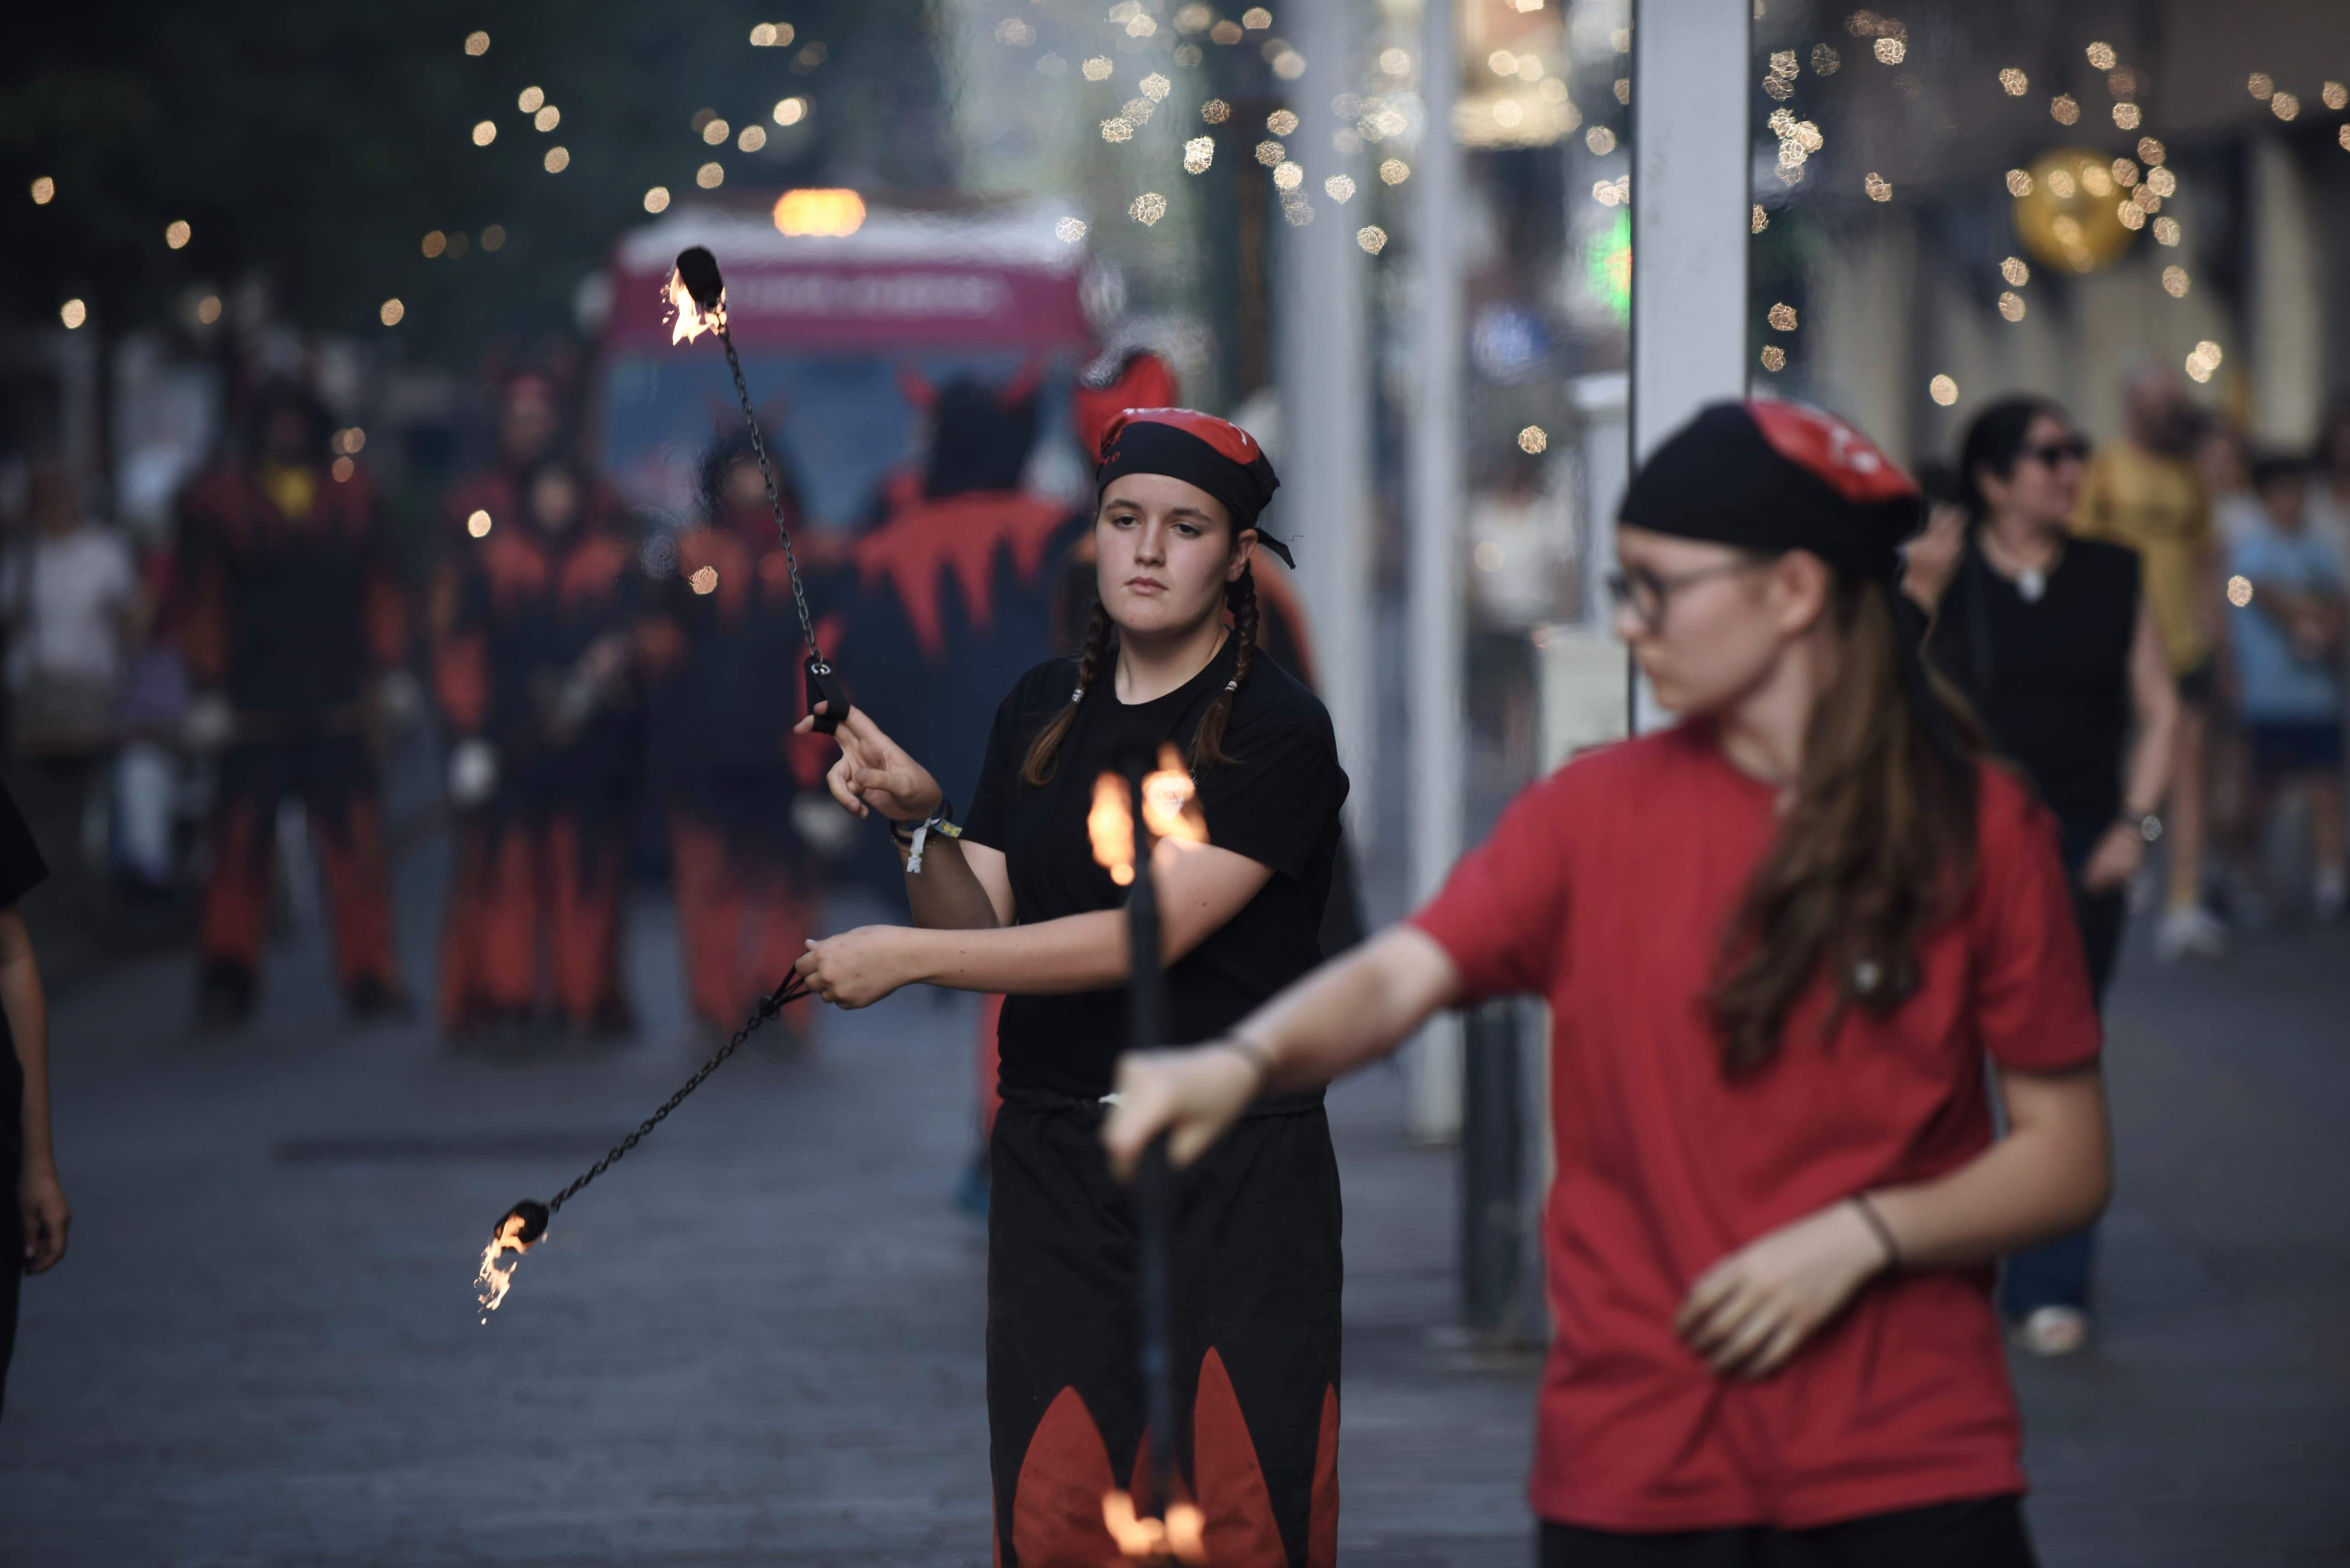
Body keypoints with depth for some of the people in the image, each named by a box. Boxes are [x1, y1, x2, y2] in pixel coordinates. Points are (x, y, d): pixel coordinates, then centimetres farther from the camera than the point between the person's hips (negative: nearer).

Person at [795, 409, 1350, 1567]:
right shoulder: (1042, 711, 12)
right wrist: (918, 820, -9)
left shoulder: (1276, 733, -7)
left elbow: (1149, 935, -15)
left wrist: (906, 957, -14)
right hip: (1055, 1164, 4)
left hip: (1237, 1179, -4)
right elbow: (981, 929, 11)